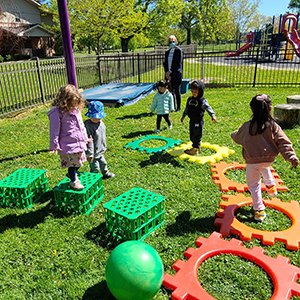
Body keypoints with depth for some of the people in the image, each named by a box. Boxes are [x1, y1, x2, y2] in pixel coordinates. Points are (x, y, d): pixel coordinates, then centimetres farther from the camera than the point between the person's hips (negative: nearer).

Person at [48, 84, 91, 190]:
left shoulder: (76, 109, 6)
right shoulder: (57, 112, -16)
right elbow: (54, 130, -14)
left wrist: (85, 137, 25)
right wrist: (54, 146, -12)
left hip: (79, 142, 7)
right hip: (68, 144, -7)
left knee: (79, 161, 16)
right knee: (73, 162, 1)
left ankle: (72, 174, 41)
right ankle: (73, 181, 21)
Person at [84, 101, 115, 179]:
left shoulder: (101, 123, 1)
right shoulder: (88, 125, -24)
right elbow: (89, 140, -25)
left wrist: (104, 147, 23)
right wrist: (90, 154, -24)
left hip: (100, 151, 8)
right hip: (93, 153, -8)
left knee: (103, 163, 28)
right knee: (95, 168, 3)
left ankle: (106, 173, 51)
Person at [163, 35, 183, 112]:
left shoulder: (179, 50, -2)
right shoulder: (167, 52, 17)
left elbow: (179, 63, -10)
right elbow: (165, 63, 13)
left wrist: (171, 71, -12)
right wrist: (166, 72, -3)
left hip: (176, 74, -5)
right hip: (169, 74, 5)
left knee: (177, 91, -2)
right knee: (171, 91, 6)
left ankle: (179, 107, 6)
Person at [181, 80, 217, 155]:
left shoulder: (203, 101, -14)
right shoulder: (190, 99, 8)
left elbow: (208, 108, -24)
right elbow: (186, 108, 20)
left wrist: (212, 115, -38)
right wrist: (183, 115, 27)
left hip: (198, 121, -7)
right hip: (192, 120, 7)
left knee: (197, 136, 1)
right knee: (192, 135, 16)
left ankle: (195, 150, 13)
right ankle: (196, 146, 33)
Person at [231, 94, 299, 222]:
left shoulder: (247, 126, -10)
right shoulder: (273, 126, -7)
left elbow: (238, 138, 8)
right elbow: (283, 142, -12)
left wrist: (233, 135, 30)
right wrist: (291, 156, -11)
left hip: (252, 162, -3)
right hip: (269, 160, 4)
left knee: (253, 185, 11)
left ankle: (259, 211, 12)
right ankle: (270, 185, 47)